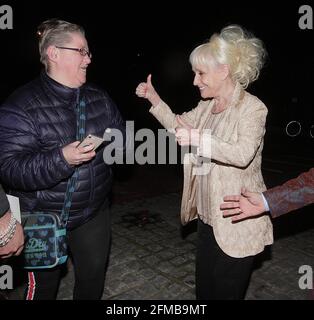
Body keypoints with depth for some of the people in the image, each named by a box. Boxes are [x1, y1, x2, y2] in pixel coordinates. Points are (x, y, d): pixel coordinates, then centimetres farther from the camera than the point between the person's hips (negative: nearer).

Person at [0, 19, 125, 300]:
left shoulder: (98, 97, 2)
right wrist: (61, 159, -36)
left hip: (94, 211, 5)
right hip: (44, 218, -4)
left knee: (94, 278, 22)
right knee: (43, 286, 18)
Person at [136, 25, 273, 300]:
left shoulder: (252, 107, -16)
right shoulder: (206, 106, 6)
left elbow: (243, 154, -30)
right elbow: (178, 126, 17)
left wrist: (198, 138, -37)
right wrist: (154, 99, 6)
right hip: (208, 216, 7)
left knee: (226, 292, 10)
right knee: (203, 289, 22)